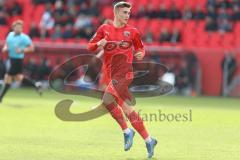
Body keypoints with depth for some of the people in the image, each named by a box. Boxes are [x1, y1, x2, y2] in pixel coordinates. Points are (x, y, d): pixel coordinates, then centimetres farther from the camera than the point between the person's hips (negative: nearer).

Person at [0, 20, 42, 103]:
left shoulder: (24, 37, -13)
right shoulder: (10, 35, 7)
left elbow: (31, 48, -10)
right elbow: (7, 43, 23)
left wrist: (22, 50, -23)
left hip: (18, 60, -8)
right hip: (11, 59, 8)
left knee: (8, 77, -7)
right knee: (18, 78, 14)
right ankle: (36, 85, 29)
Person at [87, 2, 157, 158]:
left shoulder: (132, 31, 6)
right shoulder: (104, 29, 10)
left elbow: (141, 47, 18)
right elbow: (90, 47, 11)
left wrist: (141, 54, -5)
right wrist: (99, 44, -10)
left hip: (124, 72, -4)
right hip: (110, 73, 4)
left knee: (107, 100, -23)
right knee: (127, 108, -4)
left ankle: (127, 131, -10)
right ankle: (148, 140, 3)